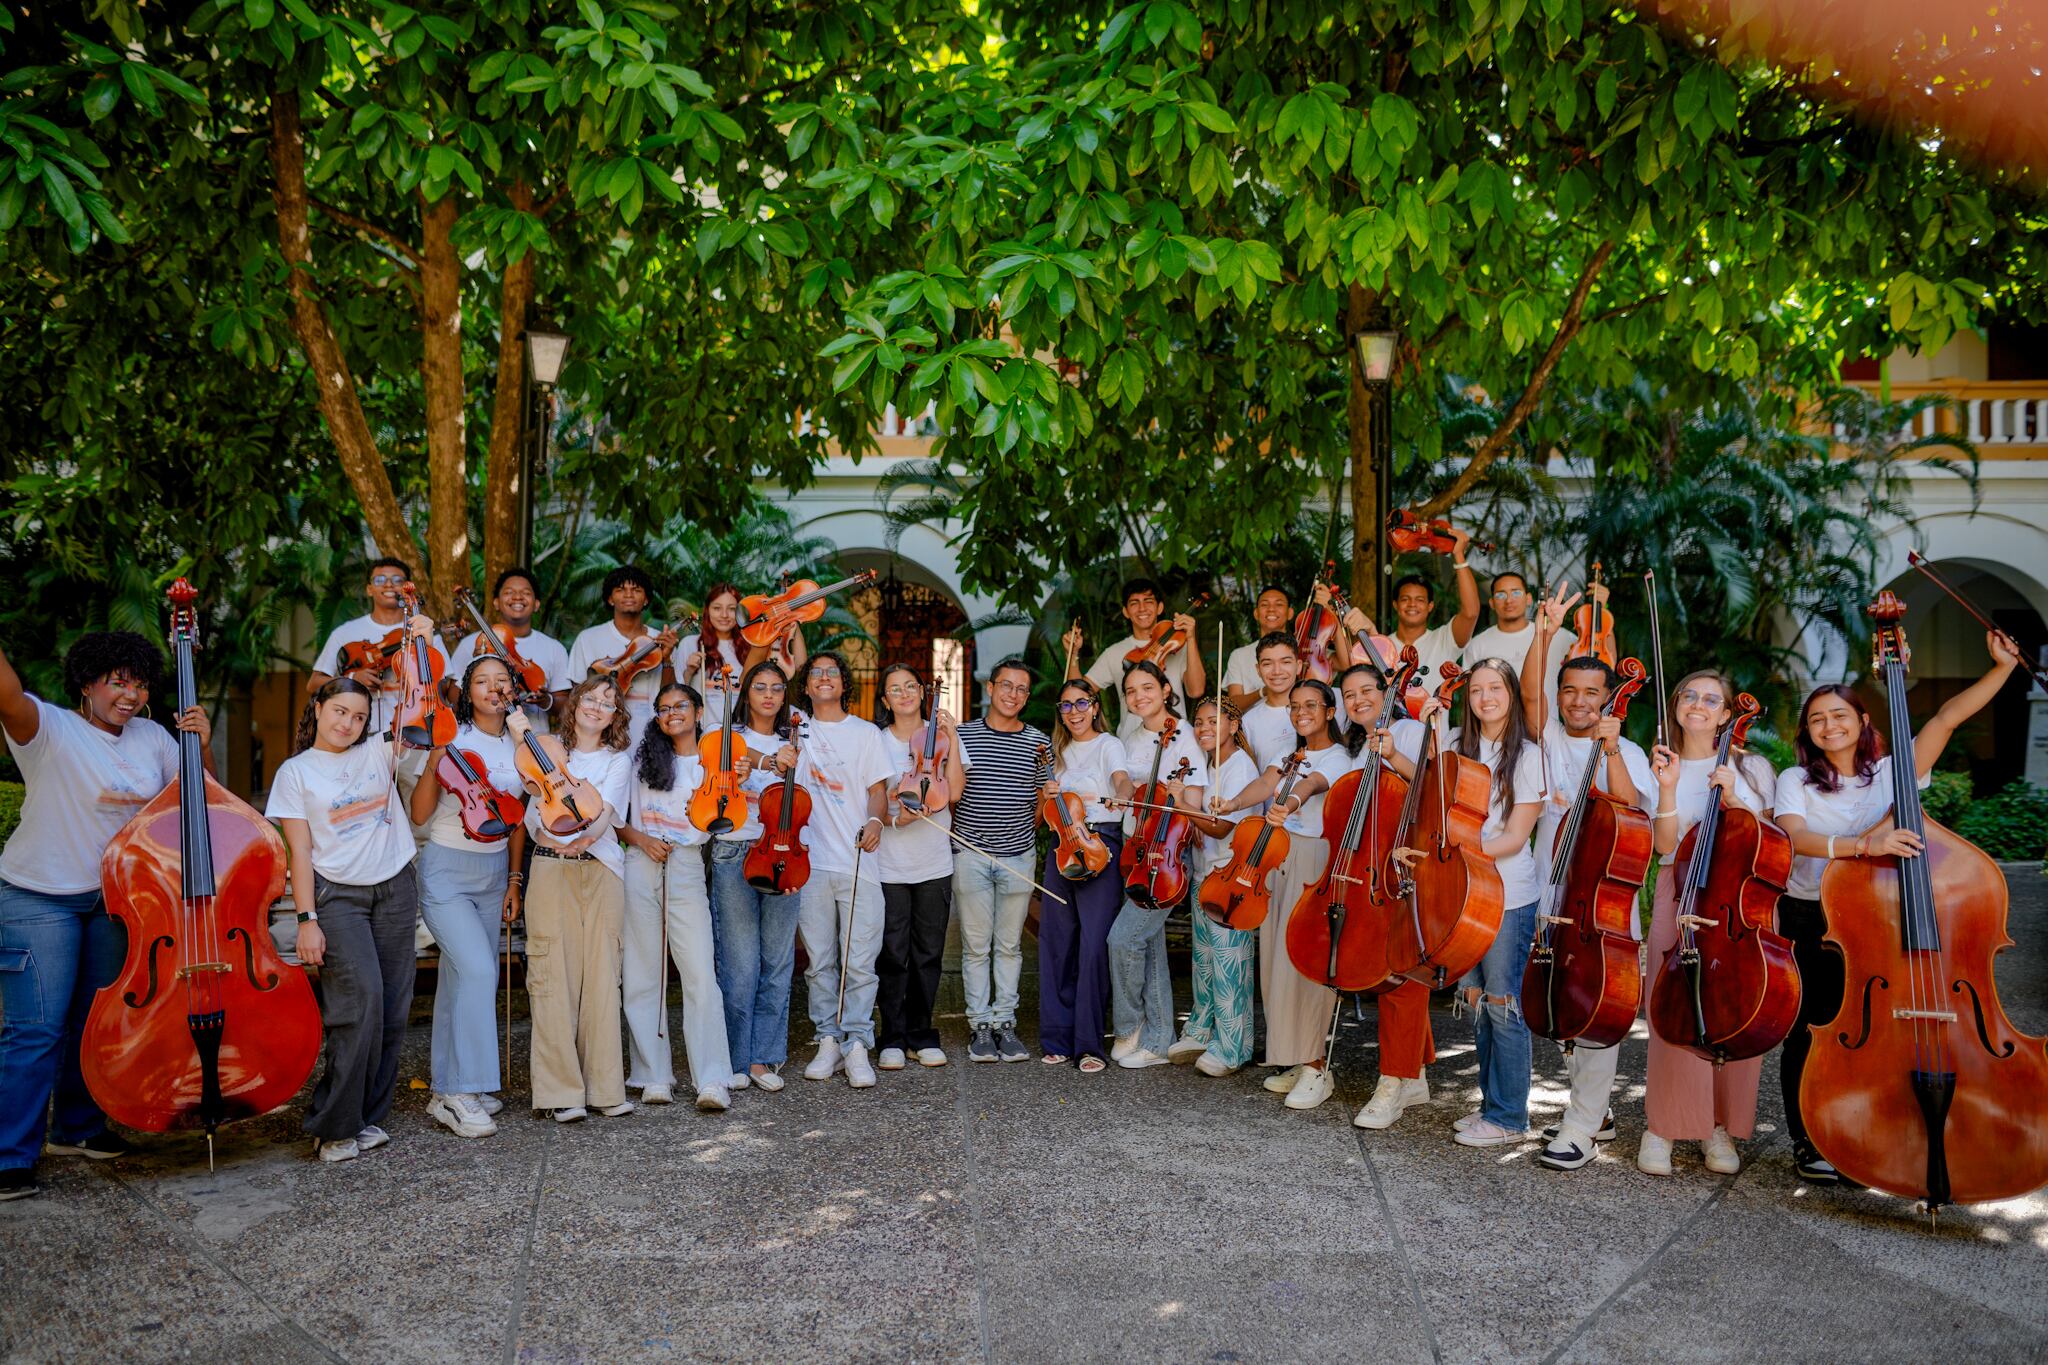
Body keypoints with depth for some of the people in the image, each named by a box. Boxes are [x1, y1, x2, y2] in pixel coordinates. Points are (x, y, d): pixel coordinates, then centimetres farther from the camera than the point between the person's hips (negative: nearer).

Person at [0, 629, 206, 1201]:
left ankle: (78, 1128, 31)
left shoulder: (153, 738, 5)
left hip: (115, 897, 6)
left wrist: (203, 746, -8)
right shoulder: (49, 729, -13)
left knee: (96, 1020, 15)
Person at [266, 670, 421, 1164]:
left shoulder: (377, 753, 9)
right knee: (362, 1000, -16)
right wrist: (307, 919, -9)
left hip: (396, 889, 4)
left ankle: (369, 1118, 17)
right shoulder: (295, 772, 2)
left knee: (392, 1010, 4)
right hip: (338, 896, -4)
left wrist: (420, 646, -9)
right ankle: (334, 1126, -5)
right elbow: (300, 851, -2)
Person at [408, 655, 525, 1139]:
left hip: (494, 873, 5)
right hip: (447, 870, -5)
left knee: (462, 977, 11)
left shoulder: (518, 746, 6)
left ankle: (449, 1088, 21)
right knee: (478, 970, -17)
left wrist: (514, 880, 12)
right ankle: (460, 1092, -9)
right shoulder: (452, 737, -9)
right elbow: (420, 814, -11)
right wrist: (434, 763, -24)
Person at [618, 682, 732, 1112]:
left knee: (701, 975, -9)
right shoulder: (642, 758, 12)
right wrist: (640, 838, -5)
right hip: (639, 867, 1)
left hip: (687, 871, -1)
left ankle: (713, 1081, -8)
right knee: (643, 975, 3)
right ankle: (653, 1076, 12)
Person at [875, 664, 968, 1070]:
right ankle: (893, 1039, 11)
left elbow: (954, 790, -8)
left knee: (928, 953, 7)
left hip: (935, 864, 1)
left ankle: (922, 1035, 19)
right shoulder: (876, 741, 1)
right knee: (892, 955, 0)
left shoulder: (941, 736, 4)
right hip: (889, 863, -1)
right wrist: (894, 818, -18)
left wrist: (951, 737, -11)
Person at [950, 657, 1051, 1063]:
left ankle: (1005, 1022, 19)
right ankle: (981, 1025, 14)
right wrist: (959, 831, -2)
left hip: (1018, 857, 1)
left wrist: (1024, 831, 5)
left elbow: (1044, 798, 12)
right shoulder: (963, 735, 1)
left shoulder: (1038, 742, 3)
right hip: (971, 856, -1)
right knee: (976, 945, 4)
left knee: (1009, 945, 9)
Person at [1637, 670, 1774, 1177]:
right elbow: (1667, 844, -5)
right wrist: (1669, 787, -16)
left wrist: (1733, 799, -10)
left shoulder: (1751, 770, 10)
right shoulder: (1660, 768, 7)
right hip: (1680, 897, -1)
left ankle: (1719, 1127, 10)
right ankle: (1661, 1126, -2)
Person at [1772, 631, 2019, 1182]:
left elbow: (1948, 716, -2)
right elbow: (1795, 837, -22)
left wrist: (2003, 667, -9)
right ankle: (1809, 1145, 15)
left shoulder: (1893, 773, 4)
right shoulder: (1796, 781, -3)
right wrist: (1865, 844, -36)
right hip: (1809, 924, -2)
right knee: (1811, 1032, 3)